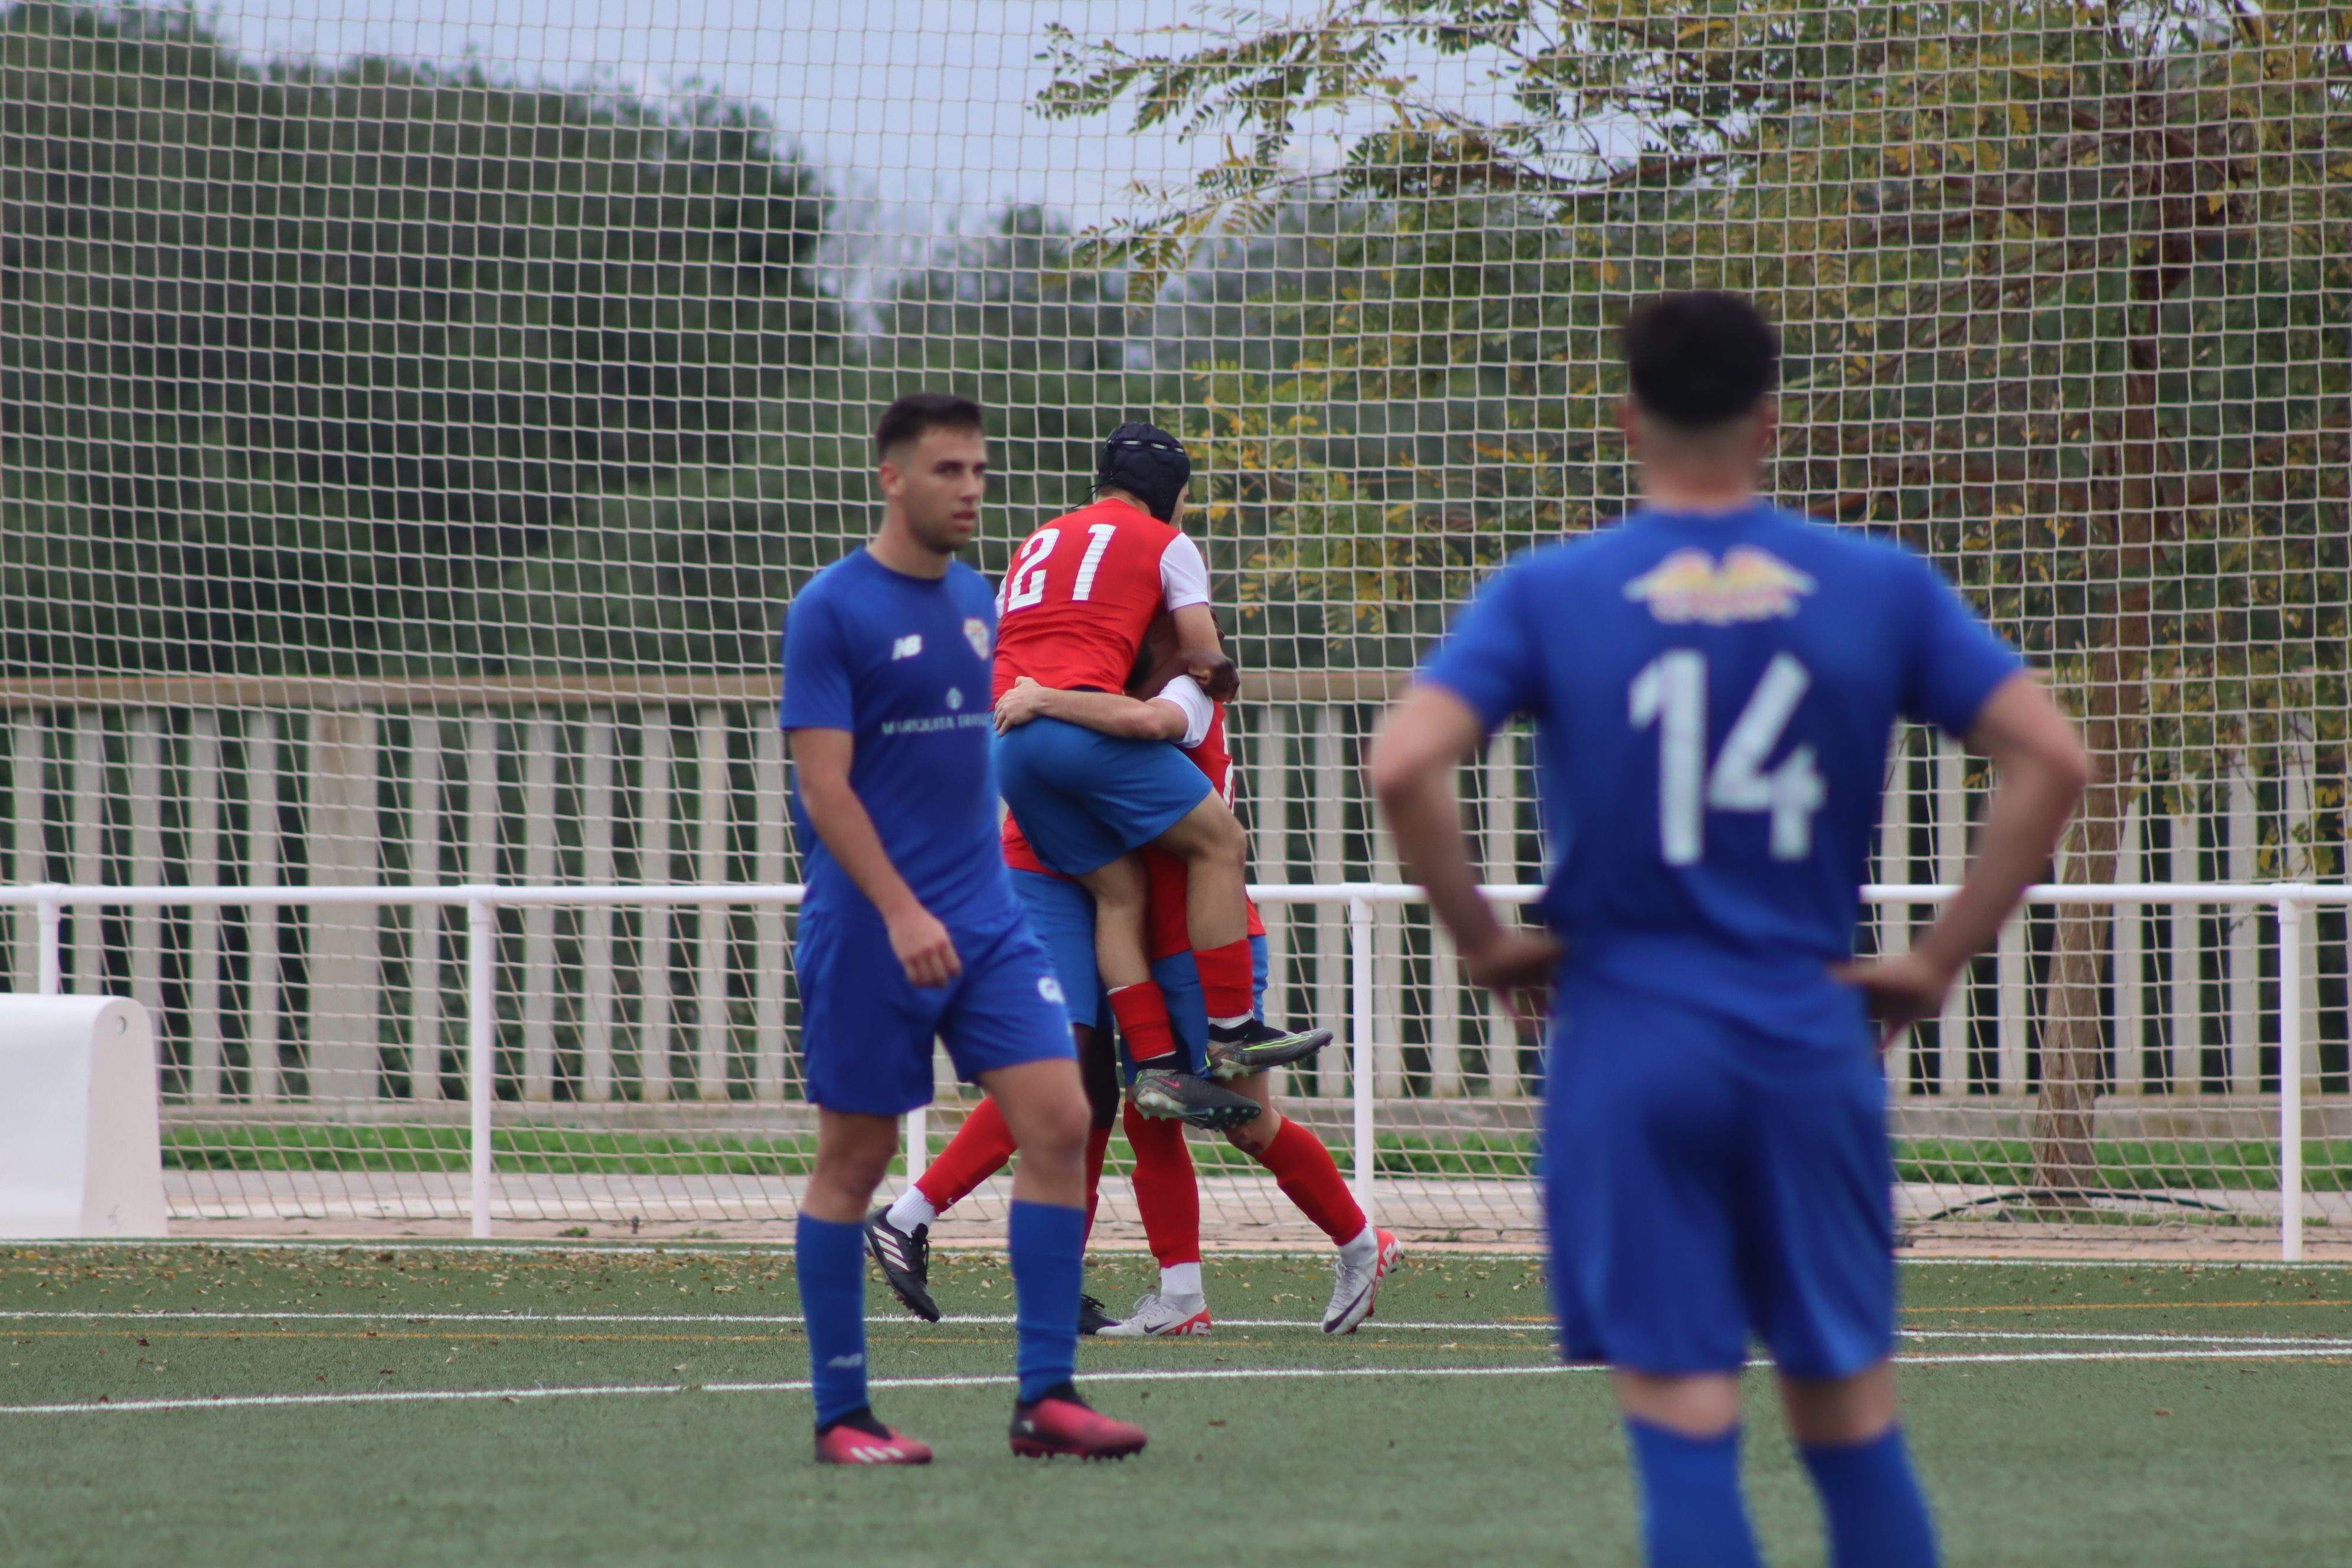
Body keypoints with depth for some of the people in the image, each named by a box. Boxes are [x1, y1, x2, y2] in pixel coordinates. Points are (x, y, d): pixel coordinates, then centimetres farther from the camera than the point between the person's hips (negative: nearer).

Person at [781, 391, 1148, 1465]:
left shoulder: (975, 601, 12)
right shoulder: (832, 610, -9)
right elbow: (823, 784, -15)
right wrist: (902, 914, -23)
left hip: (986, 918, 6)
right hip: (869, 932, -6)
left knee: (1059, 1121, -7)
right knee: (855, 1161, 2)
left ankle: (1046, 1397, -6)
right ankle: (840, 1415, 11)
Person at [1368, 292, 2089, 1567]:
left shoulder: (1547, 595, -2)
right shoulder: (1880, 589, 3)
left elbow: (1404, 764, -15)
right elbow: (2051, 759, -2)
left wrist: (1482, 937, -2)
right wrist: (1939, 960, 3)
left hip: (1629, 1050, -2)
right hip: (1814, 1051, 2)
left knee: (1686, 1437, -3)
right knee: (1853, 1428, 11)